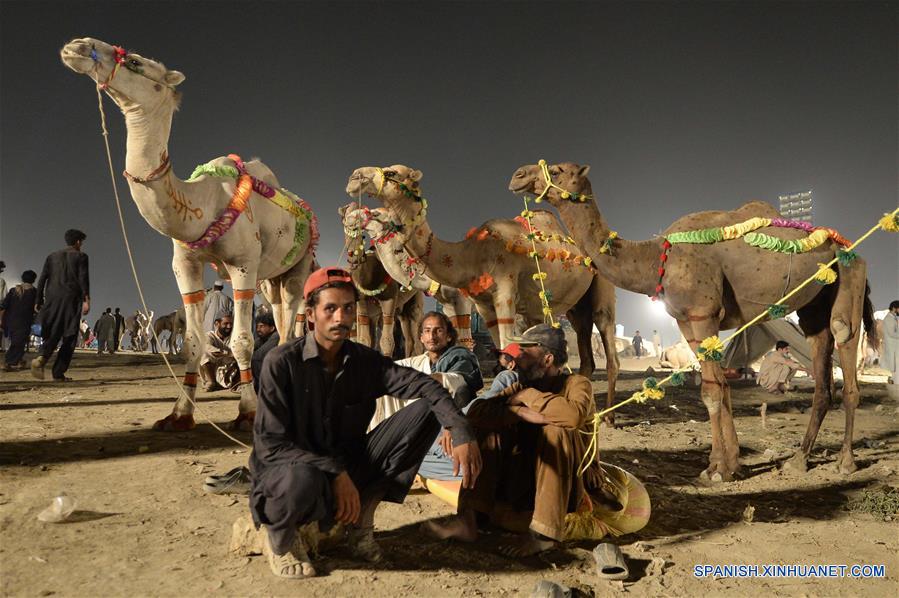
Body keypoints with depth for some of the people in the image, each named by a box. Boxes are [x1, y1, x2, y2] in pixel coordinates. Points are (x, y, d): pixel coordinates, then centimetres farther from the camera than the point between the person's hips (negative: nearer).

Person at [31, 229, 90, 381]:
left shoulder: (52, 256, 16)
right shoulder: (80, 256, 4)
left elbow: (42, 280, 12)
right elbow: (83, 278, -9)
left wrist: (39, 302, 15)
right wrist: (86, 300, -14)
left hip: (52, 299, 4)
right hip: (71, 300, -4)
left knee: (52, 334, 9)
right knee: (69, 338, 3)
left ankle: (42, 357, -23)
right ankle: (58, 373, -1)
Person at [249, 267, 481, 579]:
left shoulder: (364, 361, -2)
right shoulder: (281, 362, -15)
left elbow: (423, 384, -12)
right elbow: (269, 443, -18)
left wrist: (462, 434, -29)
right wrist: (335, 473, -27)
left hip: (345, 467, 5)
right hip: (289, 468, -4)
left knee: (425, 412, -10)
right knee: (304, 481, -44)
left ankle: (361, 520, -1)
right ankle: (278, 535, -3)